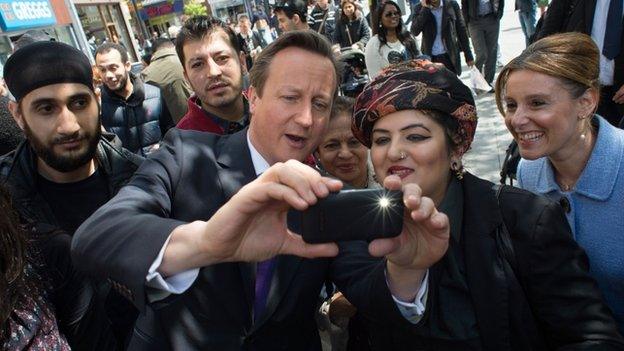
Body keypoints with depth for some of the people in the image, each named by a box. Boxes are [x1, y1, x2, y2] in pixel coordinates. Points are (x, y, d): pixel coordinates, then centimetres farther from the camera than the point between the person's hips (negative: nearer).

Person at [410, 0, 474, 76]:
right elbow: (414, 32, -14)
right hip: (430, 57, 0)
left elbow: (461, 30, 4)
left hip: (450, 56, 1)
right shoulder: (419, 7, -1)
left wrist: (468, 55, 2)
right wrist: (424, 8, -18)